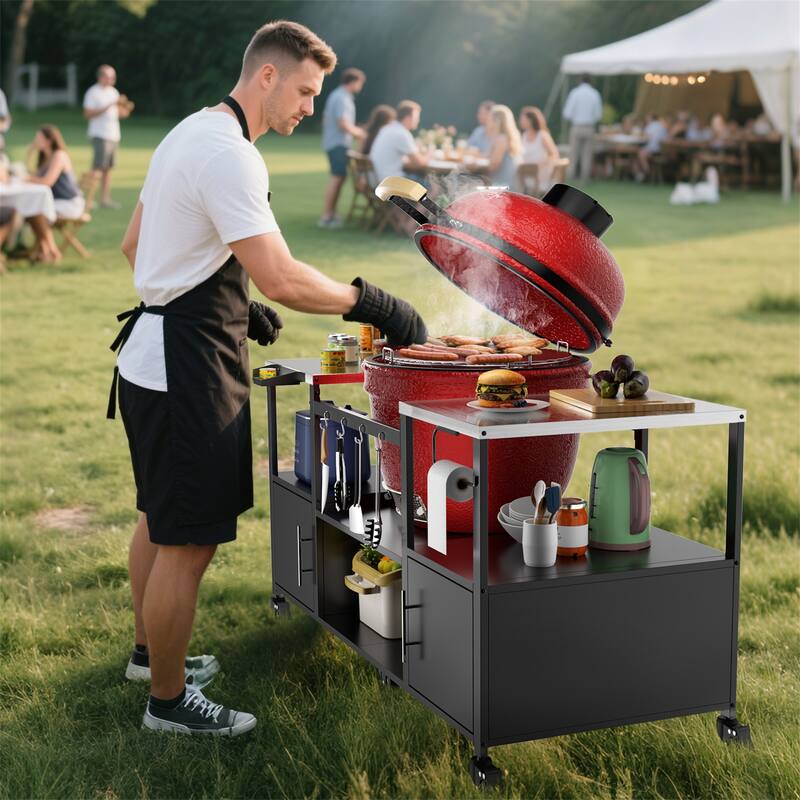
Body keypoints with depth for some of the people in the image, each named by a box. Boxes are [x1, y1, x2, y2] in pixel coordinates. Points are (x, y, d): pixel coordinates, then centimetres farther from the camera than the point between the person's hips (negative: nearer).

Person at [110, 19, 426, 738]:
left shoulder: (191, 134, 13)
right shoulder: (229, 156, -20)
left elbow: (135, 246, 20)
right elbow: (282, 280, -28)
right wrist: (370, 303, -16)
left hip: (155, 354, 11)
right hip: (186, 367, -11)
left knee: (162, 520, 24)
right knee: (189, 542, -1)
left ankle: (150, 651, 41)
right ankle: (168, 700, 12)